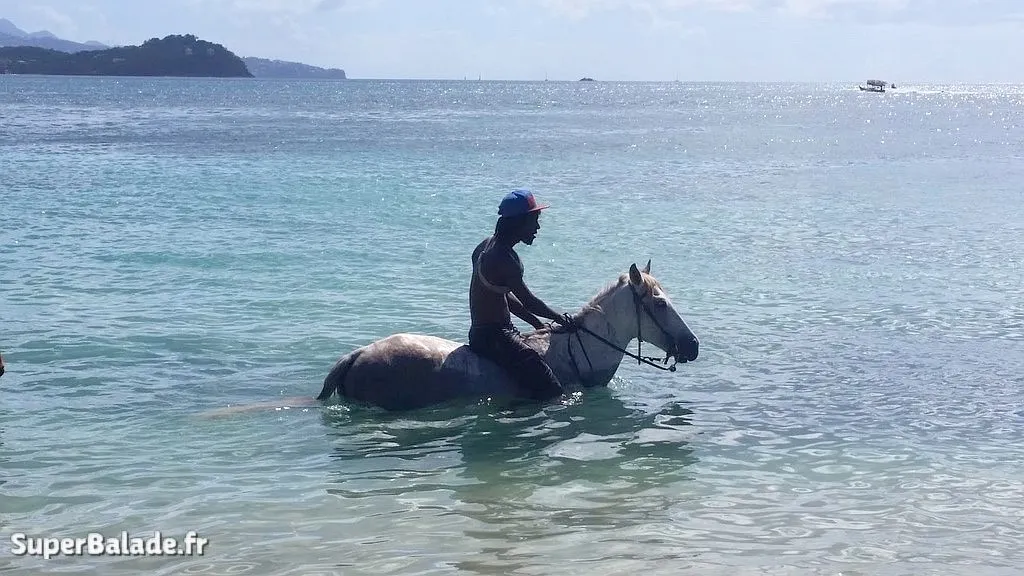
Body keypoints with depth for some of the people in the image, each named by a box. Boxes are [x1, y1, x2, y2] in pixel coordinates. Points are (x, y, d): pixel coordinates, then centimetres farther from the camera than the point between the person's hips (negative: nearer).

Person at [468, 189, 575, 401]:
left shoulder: (488, 245, 12)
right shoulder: (504, 258, -19)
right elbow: (528, 301, -17)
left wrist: (537, 323, 15)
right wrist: (560, 318, -2)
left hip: (481, 333, 11)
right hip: (492, 337, -11)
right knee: (549, 389, -18)